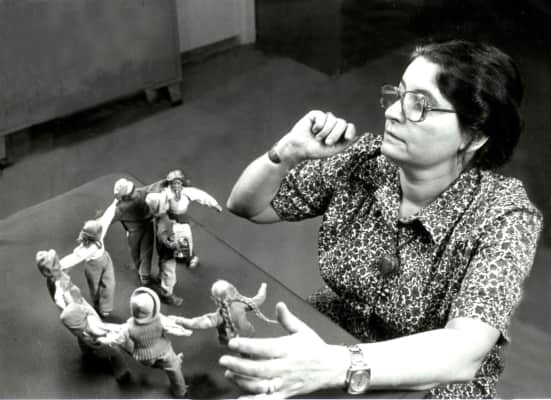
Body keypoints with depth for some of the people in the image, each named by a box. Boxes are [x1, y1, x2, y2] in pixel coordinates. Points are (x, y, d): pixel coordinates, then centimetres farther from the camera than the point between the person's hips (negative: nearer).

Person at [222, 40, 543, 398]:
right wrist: (287, 154, -19)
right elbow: (245, 207, 0)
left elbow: (463, 354, -33)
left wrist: (334, 366, -46)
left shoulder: (503, 214, -20)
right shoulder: (362, 160, -9)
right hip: (327, 342, 4)